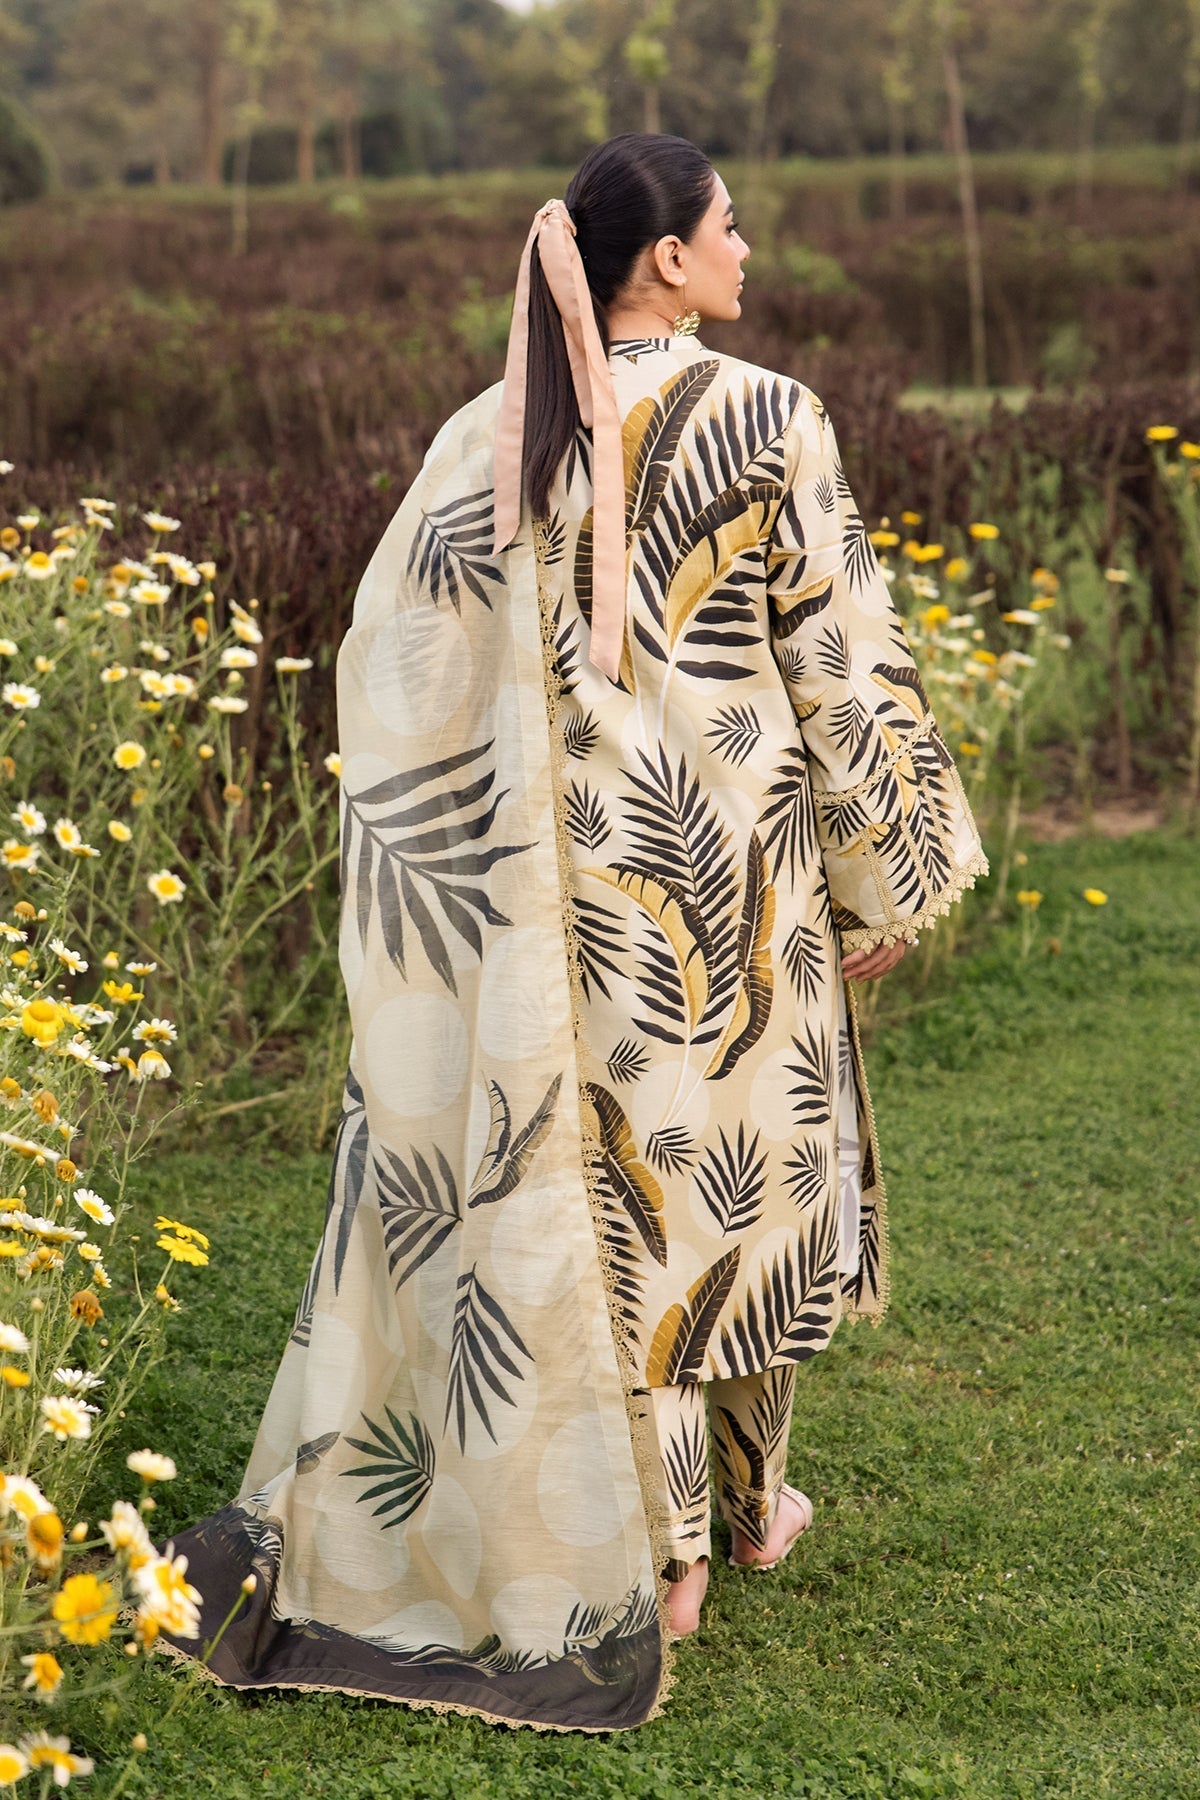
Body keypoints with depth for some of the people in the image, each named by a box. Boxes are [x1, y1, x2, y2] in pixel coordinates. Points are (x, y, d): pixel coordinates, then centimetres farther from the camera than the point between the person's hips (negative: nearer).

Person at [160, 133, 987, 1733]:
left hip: (566, 872, 3)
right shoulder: (767, 421, -11)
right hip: (734, 860, -3)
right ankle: (751, 1504, 31)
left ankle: (654, 1558, 22)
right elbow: (846, 673, -8)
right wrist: (886, 880, 2)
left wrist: (444, 889, 13)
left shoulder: (488, 438, -1)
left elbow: (402, 671, 2)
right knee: (745, 1168, 15)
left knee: (601, 1191, 13)